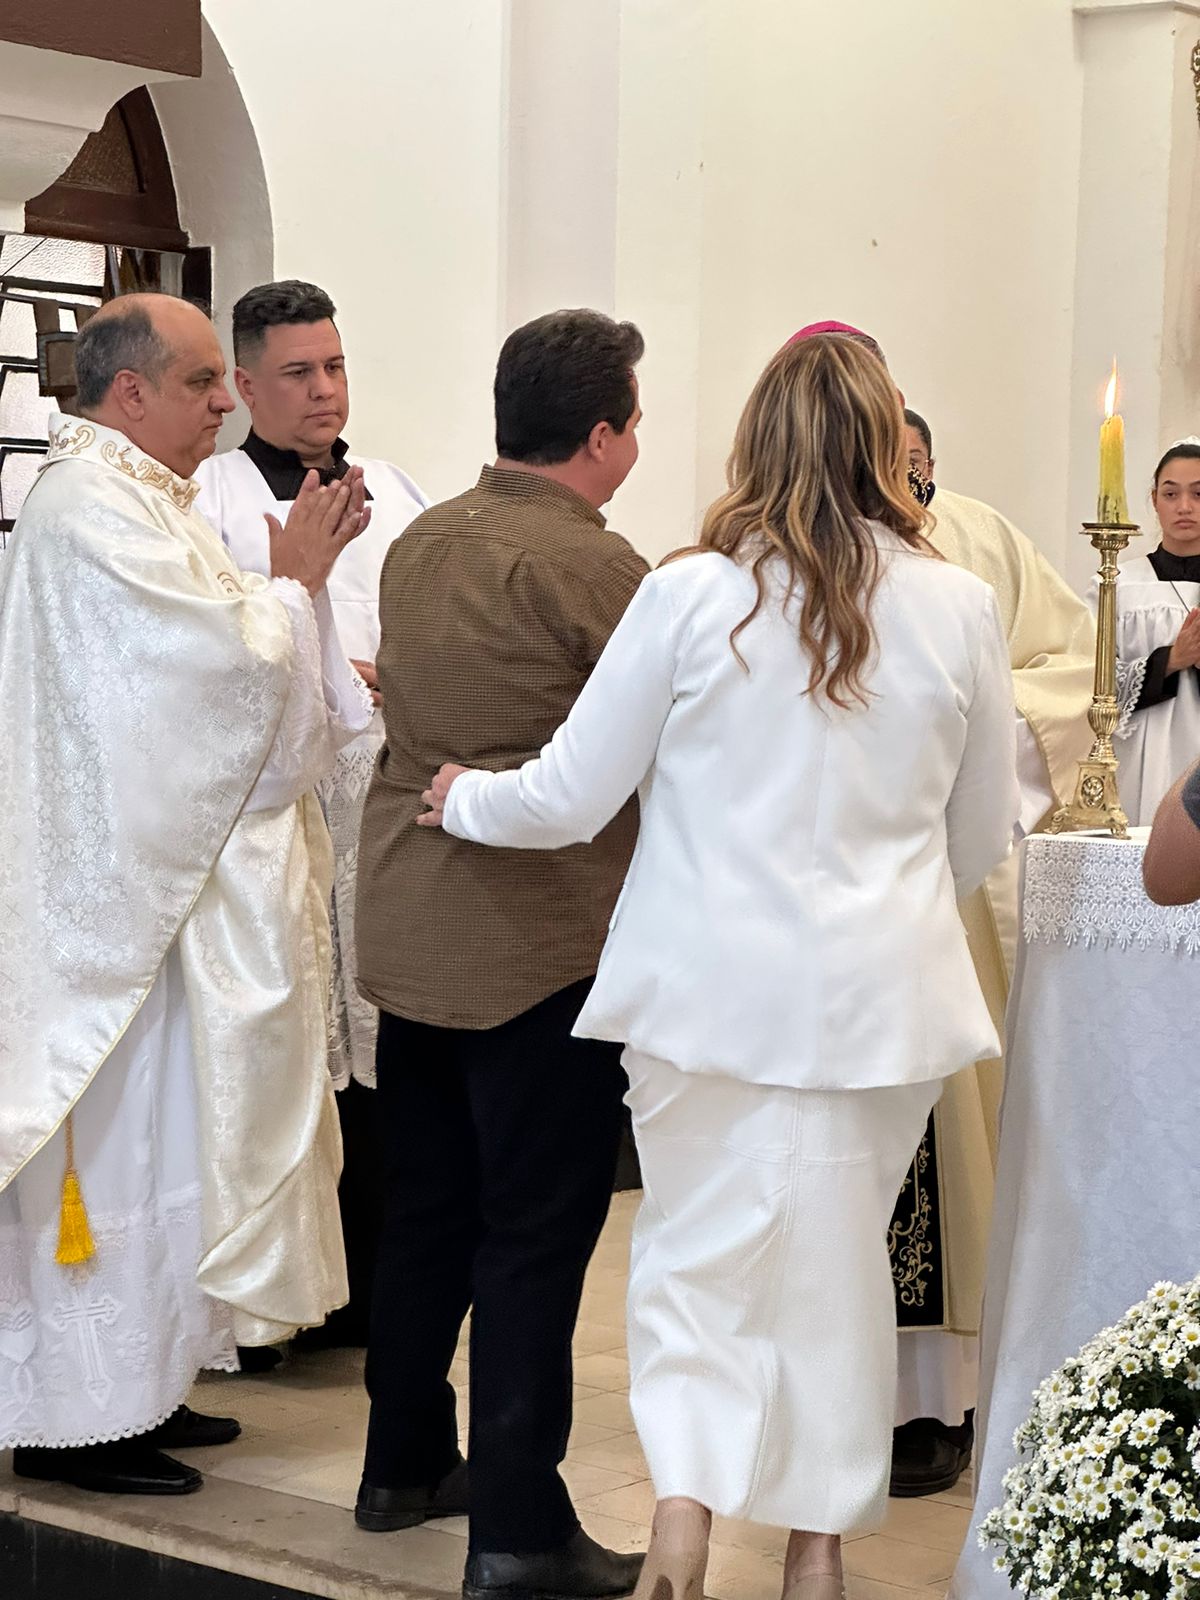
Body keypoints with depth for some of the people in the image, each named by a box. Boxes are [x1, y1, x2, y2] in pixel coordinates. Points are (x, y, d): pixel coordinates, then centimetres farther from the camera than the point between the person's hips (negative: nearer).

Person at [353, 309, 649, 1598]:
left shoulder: (417, 544, 7)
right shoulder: (592, 566, -17)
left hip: (408, 926, 8)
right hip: (541, 944, -8)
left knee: (427, 1204, 18)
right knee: (537, 1229, -1)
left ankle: (405, 1464, 30)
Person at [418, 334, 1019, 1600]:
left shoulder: (690, 595, -8)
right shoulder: (959, 609, -2)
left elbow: (569, 796, -2)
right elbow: (982, 839, 9)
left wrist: (462, 800, 18)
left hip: (710, 984, -1)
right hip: (879, 995, 1)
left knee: (698, 1241, 11)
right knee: (837, 1248, 13)